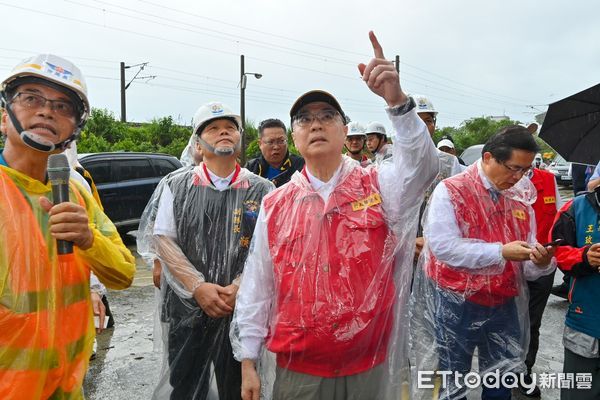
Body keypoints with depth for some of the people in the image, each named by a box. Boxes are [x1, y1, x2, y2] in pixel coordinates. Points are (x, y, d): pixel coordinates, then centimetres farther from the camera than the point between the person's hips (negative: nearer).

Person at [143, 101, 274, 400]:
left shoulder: (262, 191, 2)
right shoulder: (175, 186, 4)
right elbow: (163, 240, -1)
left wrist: (239, 287, -15)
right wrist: (198, 287, -12)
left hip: (242, 308, 0)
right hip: (187, 308, 1)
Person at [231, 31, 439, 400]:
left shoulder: (379, 186, -4)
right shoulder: (275, 205, -1)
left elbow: (422, 167, -25)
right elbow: (257, 287, 2)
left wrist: (396, 100, -38)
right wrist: (248, 361, 4)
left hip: (370, 367, 0)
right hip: (297, 369, 1)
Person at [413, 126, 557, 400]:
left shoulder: (521, 199, 6)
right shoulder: (450, 191, -11)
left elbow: (526, 266, 6)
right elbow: (443, 246, -24)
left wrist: (542, 263, -17)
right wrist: (501, 252, -25)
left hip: (505, 306, 6)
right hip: (456, 305, -5)